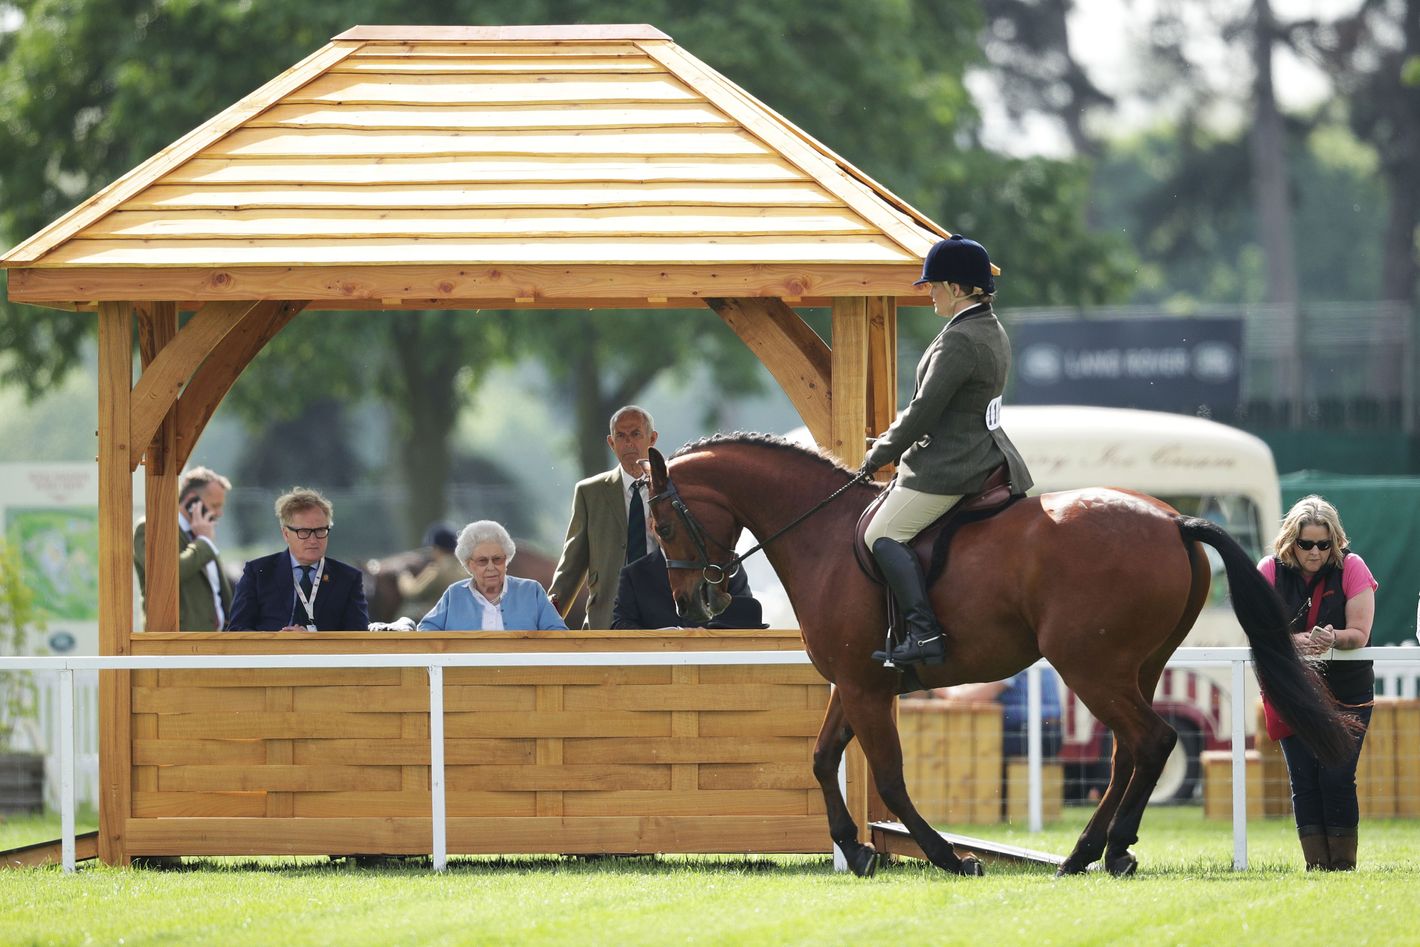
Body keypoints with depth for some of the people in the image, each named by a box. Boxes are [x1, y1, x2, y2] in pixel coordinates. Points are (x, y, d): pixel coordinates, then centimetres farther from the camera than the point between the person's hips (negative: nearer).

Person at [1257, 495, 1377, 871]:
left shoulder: (1351, 567, -7)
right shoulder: (1271, 570, -4)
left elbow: (1359, 634, -11)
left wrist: (1332, 638, -32)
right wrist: (1295, 641, -28)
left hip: (1346, 690, -2)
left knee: (1337, 777, -10)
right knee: (1303, 780, -4)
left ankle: (1343, 866, -2)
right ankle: (1316, 867, 0)